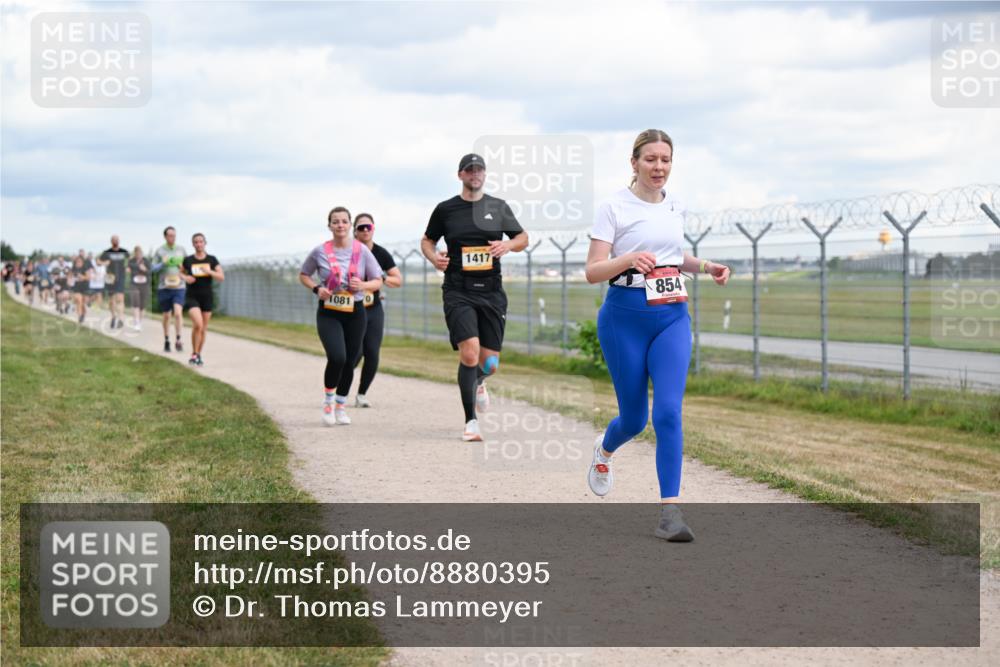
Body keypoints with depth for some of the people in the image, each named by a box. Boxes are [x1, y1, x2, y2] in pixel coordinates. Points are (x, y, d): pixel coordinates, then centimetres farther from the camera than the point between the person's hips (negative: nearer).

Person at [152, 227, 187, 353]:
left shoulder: (181, 249, 7)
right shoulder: (159, 251, 2)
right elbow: (153, 267, 0)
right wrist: (163, 263, -17)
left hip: (179, 287, 0)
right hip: (164, 287, 0)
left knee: (178, 313, -17)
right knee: (166, 316, 8)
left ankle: (178, 341, -14)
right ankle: (166, 341, 23)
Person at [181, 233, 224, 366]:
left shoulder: (212, 260, 0)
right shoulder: (188, 260, 0)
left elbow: (222, 277, -5)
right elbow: (181, 273, 17)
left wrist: (208, 271, -21)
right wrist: (185, 278, -6)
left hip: (207, 298, 2)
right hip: (192, 297, -2)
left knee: (203, 329, 8)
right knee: (197, 324, -23)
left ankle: (198, 356, 25)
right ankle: (194, 354, -7)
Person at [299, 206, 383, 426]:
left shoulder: (362, 250, -2)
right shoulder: (320, 251, -4)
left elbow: (378, 281, 4)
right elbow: (303, 275, 11)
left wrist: (363, 285, -17)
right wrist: (317, 288, -8)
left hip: (355, 312, 2)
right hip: (328, 313, -2)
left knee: (349, 362, 6)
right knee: (337, 357, -21)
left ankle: (341, 406, 28)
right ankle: (328, 400, 4)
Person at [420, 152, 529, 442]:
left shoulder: (498, 207, 8)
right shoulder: (445, 209, 4)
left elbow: (523, 238, 16)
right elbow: (427, 240, 17)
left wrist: (508, 245, -6)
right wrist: (433, 257, -5)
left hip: (492, 292, 2)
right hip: (458, 292, -2)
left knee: (489, 362, 3)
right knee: (469, 353, -20)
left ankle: (477, 382, 43)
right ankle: (471, 421, -9)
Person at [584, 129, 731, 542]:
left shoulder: (675, 207, 10)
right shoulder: (614, 207, -6)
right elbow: (592, 271, -11)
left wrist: (706, 267, 10)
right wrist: (629, 259, -29)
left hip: (672, 317, 3)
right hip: (625, 317, -3)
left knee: (668, 411, -12)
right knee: (634, 417, 6)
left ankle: (670, 510, -12)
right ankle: (604, 450, 44)